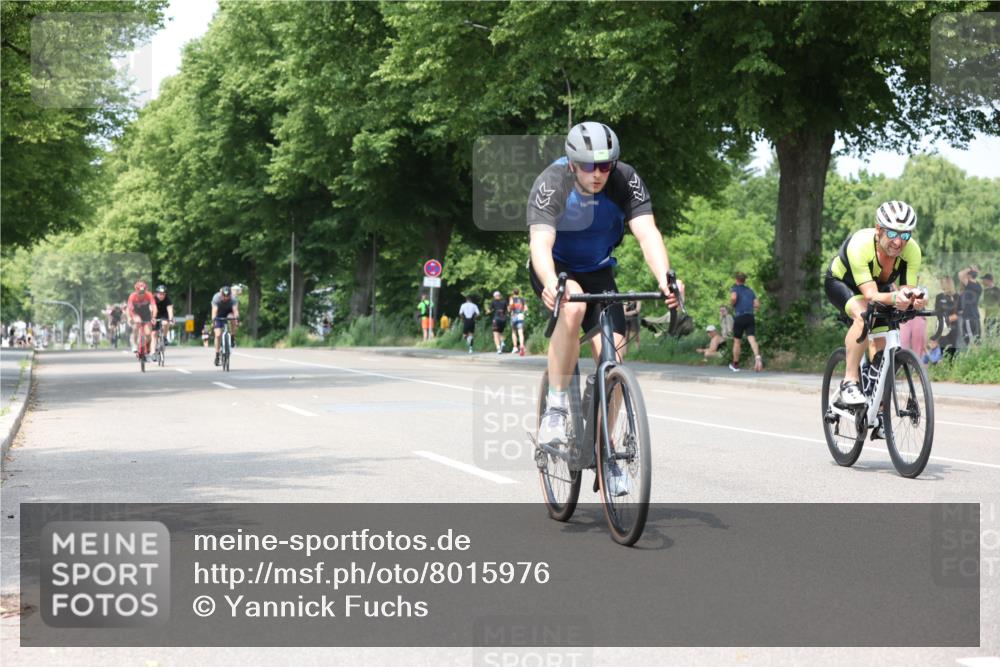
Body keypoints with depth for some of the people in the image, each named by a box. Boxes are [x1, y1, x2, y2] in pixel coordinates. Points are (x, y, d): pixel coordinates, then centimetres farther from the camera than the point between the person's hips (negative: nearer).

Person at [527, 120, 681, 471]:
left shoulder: (626, 181, -22)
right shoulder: (551, 184, -28)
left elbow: (647, 233, -33)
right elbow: (540, 242, -41)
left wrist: (664, 278, -51)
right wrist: (551, 284, -61)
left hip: (598, 272, 3)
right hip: (556, 269, -3)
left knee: (612, 355, -11)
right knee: (573, 308, -36)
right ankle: (556, 406, -23)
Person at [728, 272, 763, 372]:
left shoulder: (734, 288, 5)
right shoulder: (750, 290, 20)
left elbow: (733, 297, -17)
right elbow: (757, 304, 13)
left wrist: (731, 304, 2)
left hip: (739, 317, -3)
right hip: (750, 317, 3)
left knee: (737, 341, 12)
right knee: (752, 339, -12)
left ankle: (735, 365, 24)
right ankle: (757, 357, -39)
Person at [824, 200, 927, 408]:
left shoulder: (912, 250, -29)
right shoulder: (859, 245, -41)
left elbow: (908, 290, -29)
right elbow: (871, 295, -45)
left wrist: (916, 298, -53)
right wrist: (894, 298, -65)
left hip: (880, 285, 5)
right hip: (841, 282, -5)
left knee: (881, 344, -4)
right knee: (863, 315, -34)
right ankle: (850, 381, -27)